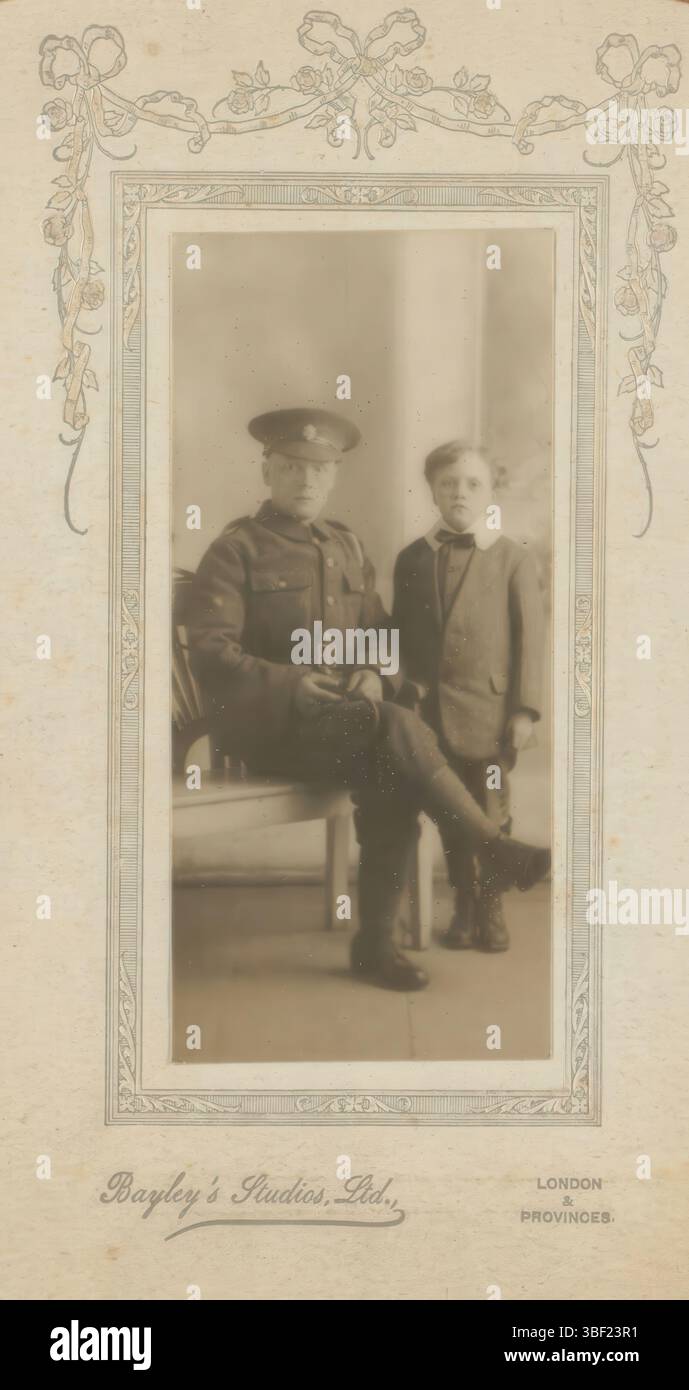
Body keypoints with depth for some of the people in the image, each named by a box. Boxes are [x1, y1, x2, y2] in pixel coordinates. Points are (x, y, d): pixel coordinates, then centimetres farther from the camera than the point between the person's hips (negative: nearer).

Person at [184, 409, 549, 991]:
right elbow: (208, 648, -10)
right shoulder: (238, 549, -2)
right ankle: (496, 848, -20)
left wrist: (376, 675, -4)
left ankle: (376, 943, -15)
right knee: (397, 727, -30)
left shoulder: (348, 547, 17)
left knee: (392, 781, -27)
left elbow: (381, 632, 21)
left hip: (344, 720, 5)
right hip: (264, 722, -5)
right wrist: (289, 685, -23)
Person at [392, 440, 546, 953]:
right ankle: (464, 906, 19)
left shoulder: (514, 559, 0)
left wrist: (525, 708, -7)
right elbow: (403, 637, 11)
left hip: (490, 710, -2)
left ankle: (491, 907, 17)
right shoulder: (413, 559, 8)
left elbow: (530, 637, -2)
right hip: (432, 712, 2)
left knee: (491, 813, 4)